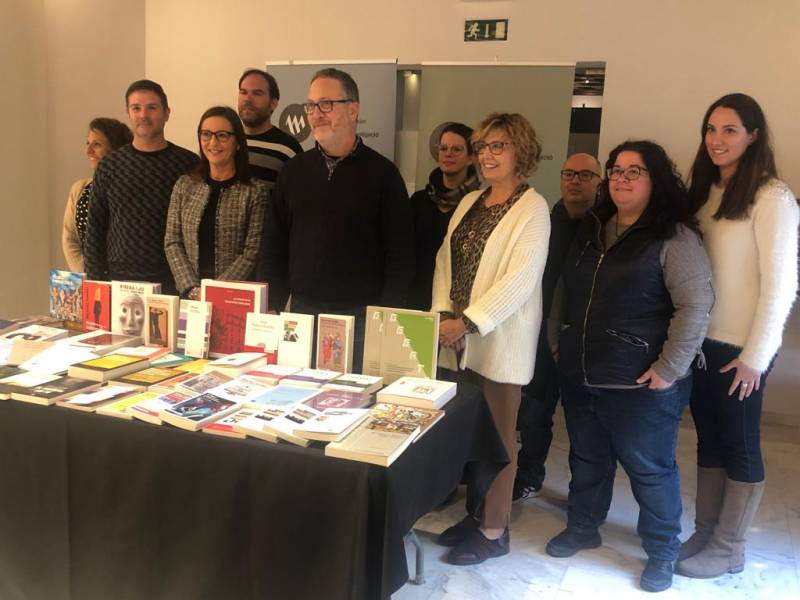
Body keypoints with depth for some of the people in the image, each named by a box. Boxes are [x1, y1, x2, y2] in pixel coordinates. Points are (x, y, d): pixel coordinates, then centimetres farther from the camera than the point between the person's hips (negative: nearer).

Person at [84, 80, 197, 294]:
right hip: (120, 281, 1)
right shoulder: (109, 166, 7)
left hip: (172, 284, -1)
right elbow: (95, 228, 8)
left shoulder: (188, 163, 2)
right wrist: (96, 282, 1)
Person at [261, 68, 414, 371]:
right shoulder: (294, 170, 9)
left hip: (361, 319, -3)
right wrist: (272, 309, 3)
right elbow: (275, 246, 11)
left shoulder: (382, 173, -2)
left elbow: (400, 254, -4)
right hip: (302, 312, 3)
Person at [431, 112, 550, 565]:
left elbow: (520, 279, -17)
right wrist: (443, 314, -3)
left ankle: (494, 531, 15)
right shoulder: (470, 202, 14)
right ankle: (474, 513, 28)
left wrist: (467, 322, -20)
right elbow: (446, 260, 11)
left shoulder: (533, 208, -8)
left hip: (501, 340, -6)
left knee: (499, 435, 3)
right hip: (462, 339, 6)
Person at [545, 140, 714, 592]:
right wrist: (563, 342, 17)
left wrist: (669, 370, -19)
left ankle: (663, 553, 26)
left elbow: (696, 306, -17)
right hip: (580, 376, 7)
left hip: (639, 385, -6)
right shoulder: (592, 230, 11)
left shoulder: (675, 237, -11)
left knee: (650, 469, 7)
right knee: (586, 458, 20)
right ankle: (582, 528, 40)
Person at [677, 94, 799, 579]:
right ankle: (704, 534, 29)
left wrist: (756, 355, -15)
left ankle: (729, 550, 20)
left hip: (741, 347, -6)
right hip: (702, 339, 7)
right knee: (709, 440, 15)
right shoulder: (707, 191, 9)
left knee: (739, 446, 6)